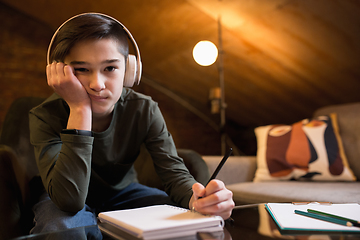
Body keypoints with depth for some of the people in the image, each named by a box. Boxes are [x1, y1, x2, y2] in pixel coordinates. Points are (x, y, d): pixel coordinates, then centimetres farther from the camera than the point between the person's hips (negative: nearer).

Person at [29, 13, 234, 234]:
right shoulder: (46, 116, -27)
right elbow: (70, 200, -39)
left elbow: (174, 171, -21)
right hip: (66, 201, -1)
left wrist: (196, 199, -47)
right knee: (61, 227, -37)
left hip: (123, 192, 2)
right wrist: (79, 108, -42)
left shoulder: (144, 110, -19)